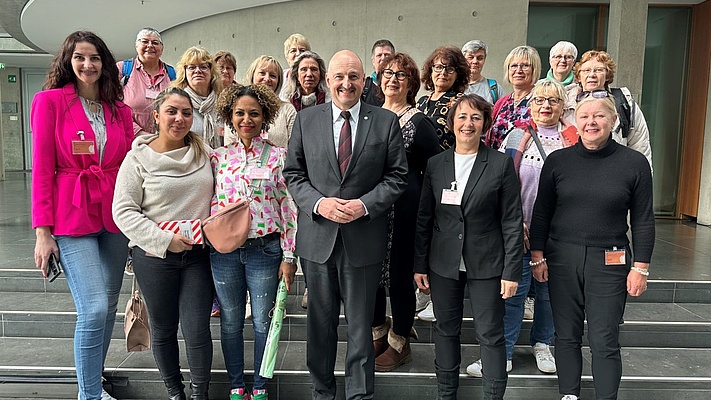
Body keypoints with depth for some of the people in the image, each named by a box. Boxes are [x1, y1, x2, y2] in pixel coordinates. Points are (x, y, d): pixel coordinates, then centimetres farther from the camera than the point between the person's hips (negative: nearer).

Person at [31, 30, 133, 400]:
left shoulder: (119, 109, 11)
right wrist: (42, 231, -9)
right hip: (71, 218, -4)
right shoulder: (50, 100, -1)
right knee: (94, 308, -13)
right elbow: (42, 168, -5)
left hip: (115, 217, 5)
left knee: (108, 307, 10)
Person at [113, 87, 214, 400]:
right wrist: (164, 240, -18)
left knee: (197, 330, -1)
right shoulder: (139, 157, -6)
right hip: (155, 256, -1)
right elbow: (124, 211, -10)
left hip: (198, 253, 1)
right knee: (163, 328, 14)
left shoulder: (203, 152, 3)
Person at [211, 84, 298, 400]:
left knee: (263, 322, 8)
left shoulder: (278, 156, -2)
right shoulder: (217, 157, 5)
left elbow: (289, 207, -4)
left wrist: (289, 256, -7)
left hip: (265, 248, -2)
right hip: (223, 251, 2)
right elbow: (207, 201, 9)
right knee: (230, 323, 13)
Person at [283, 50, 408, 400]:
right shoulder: (306, 120, 4)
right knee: (320, 323, 15)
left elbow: (397, 175, 0)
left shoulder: (386, 122, 0)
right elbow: (293, 173, 4)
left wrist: (365, 205, -15)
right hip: (318, 237, 2)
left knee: (360, 325, 10)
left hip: (364, 238, -1)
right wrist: (318, 203, -13)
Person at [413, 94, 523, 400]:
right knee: (446, 330, 13)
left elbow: (512, 222, -4)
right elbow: (423, 219, 7)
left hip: (486, 264, -2)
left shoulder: (501, 164, -3)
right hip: (443, 263, 3)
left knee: (490, 334, 4)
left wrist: (511, 271, -7)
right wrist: (420, 265, 5)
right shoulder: (435, 164, 4)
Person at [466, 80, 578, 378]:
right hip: (518, 230, -1)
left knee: (549, 291, 14)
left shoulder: (575, 140, 5)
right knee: (513, 291, 2)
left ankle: (542, 345, 34)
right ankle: (502, 354, 12)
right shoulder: (517, 136, 2)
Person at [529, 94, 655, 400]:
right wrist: (537, 256, 2)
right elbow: (541, 212, 5)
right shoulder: (557, 160, 0)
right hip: (562, 259, 2)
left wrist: (640, 267, -3)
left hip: (610, 262, -1)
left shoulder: (634, 163, -3)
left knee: (604, 342, 4)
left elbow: (643, 220, 0)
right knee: (566, 336, 11)